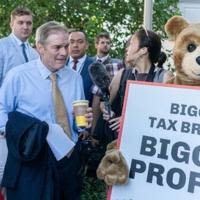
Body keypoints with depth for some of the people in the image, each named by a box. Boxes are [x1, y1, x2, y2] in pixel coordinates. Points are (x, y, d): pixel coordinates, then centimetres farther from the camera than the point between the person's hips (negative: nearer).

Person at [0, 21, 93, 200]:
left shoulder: (76, 78, 10)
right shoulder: (17, 76, -5)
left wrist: (85, 120, -8)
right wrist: (25, 134, -18)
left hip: (69, 159, 4)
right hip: (31, 161, -4)